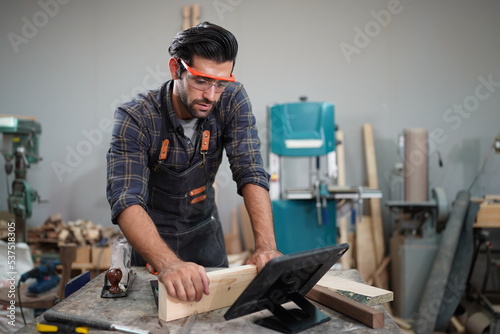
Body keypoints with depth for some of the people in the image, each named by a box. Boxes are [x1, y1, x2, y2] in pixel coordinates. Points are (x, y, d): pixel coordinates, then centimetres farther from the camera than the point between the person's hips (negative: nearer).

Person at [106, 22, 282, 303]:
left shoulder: (233, 101, -18)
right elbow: (126, 200, -37)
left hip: (205, 233, 3)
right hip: (152, 236, -2)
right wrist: (168, 264, -53)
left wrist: (266, 245, -38)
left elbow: (251, 173, -23)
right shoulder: (135, 118, -27)